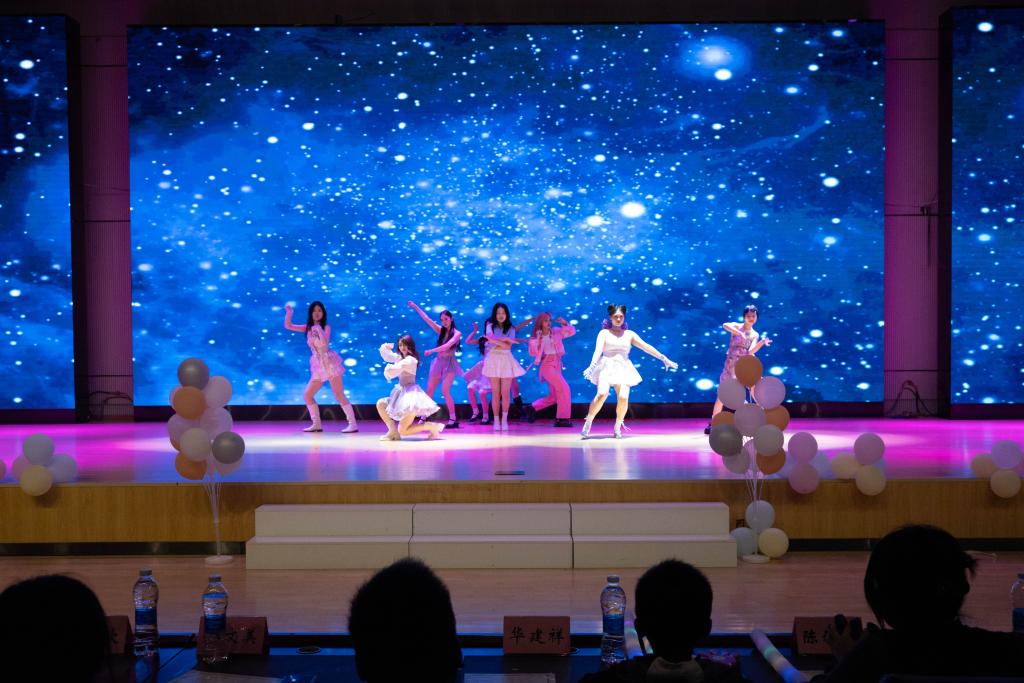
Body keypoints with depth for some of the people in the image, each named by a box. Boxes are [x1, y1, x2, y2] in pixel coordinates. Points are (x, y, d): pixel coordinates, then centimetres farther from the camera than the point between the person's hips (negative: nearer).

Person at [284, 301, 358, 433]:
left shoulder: (326, 327, -5)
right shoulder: (308, 328, 10)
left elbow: (325, 342, -24)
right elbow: (288, 326, 11)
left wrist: (318, 328, -15)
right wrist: (289, 312, -3)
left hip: (330, 363, -6)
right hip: (318, 366, 6)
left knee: (339, 395, -11)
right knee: (307, 395, 4)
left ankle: (353, 424, -11)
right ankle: (317, 424, 12)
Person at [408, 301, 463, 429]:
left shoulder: (457, 333, -5)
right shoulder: (440, 330, 8)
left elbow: (447, 346, -18)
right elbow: (426, 319, 5)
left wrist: (431, 351, -15)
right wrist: (415, 307, 1)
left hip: (449, 364, -5)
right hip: (438, 362, 5)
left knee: (445, 391, -15)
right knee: (429, 391, 2)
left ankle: (453, 419, -11)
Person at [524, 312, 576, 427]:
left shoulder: (556, 332, 8)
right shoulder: (537, 337, 0)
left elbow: (572, 331, 5)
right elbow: (533, 353, -1)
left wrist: (565, 323, -10)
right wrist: (535, 340, -14)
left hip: (557, 365, 6)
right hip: (547, 365, -6)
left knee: (553, 396, 10)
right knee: (564, 388, -17)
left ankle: (532, 408, 23)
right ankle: (562, 418, -13)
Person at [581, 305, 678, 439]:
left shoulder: (629, 334, 15)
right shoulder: (604, 333, 7)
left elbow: (647, 347, 11)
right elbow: (598, 350, -8)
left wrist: (664, 359, 5)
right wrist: (592, 365, -27)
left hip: (623, 368, 3)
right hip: (607, 367, -3)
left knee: (623, 397, -18)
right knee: (602, 394, -26)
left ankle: (617, 428, -2)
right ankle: (588, 423, -12)